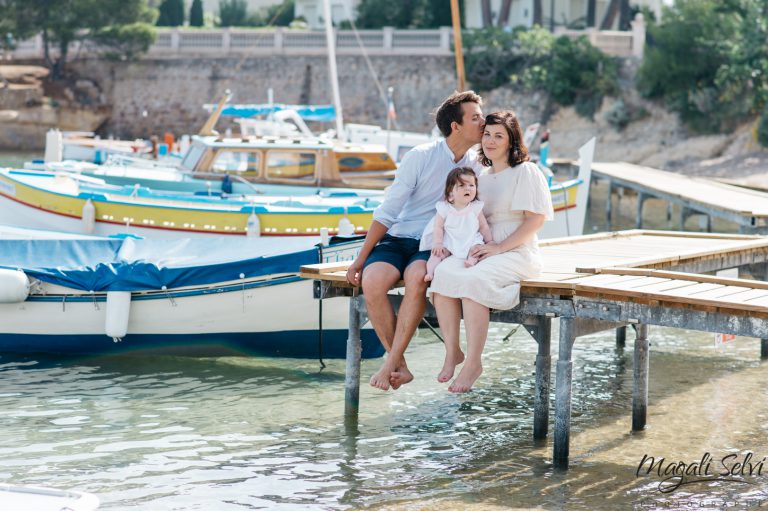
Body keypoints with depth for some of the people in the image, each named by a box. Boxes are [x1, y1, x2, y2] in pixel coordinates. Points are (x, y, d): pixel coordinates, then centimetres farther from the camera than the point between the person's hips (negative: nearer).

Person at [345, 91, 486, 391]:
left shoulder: (477, 166, 7)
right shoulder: (420, 157, -4)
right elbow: (386, 212, -3)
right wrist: (360, 259, -7)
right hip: (399, 238, -1)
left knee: (416, 277, -35)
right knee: (372, 282, -32)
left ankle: (390, 364, -30)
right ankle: (400, 367, -19)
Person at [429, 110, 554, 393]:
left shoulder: (525, 172, 1)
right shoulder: (481, 178, 22)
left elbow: (535, 219, -8)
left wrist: (499, 247, -16)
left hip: (517, 253, -6)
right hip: (481, 251, 6)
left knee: (472, 280, -35)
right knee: (443, 272, -26)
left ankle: (473, 362, -26)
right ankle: (452, 352, -20)